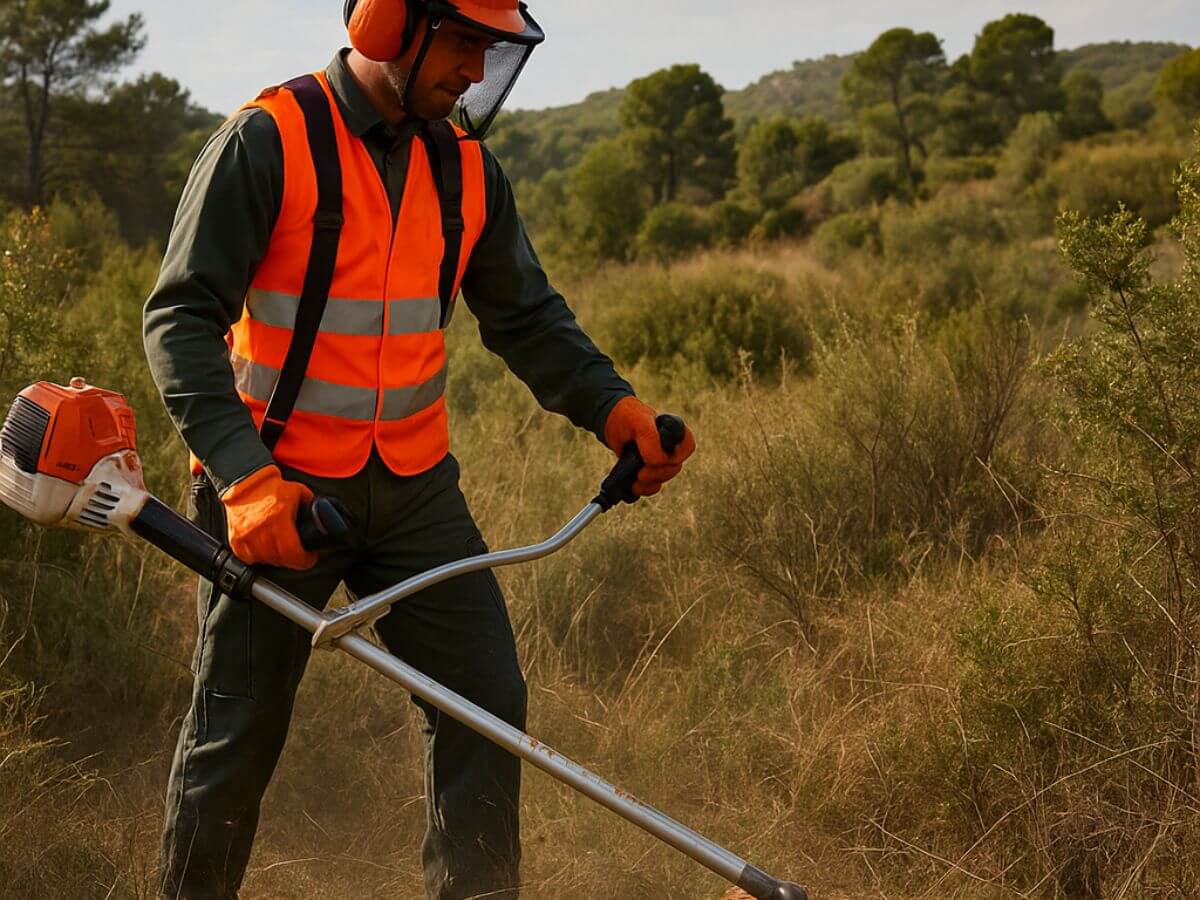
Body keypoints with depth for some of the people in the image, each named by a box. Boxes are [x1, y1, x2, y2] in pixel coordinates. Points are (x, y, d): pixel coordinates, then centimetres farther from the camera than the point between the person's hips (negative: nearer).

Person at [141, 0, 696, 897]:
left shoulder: (467, 169, 5)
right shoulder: (268, 143, -13)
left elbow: (527, 316, 10)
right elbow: (182, 318, -17)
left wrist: (610, 405, -9)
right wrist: (245, 476, -29)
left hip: (415, 489, 5)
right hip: (277, 495, -5)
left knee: (487, 704, -1)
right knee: (237, 733, 5)